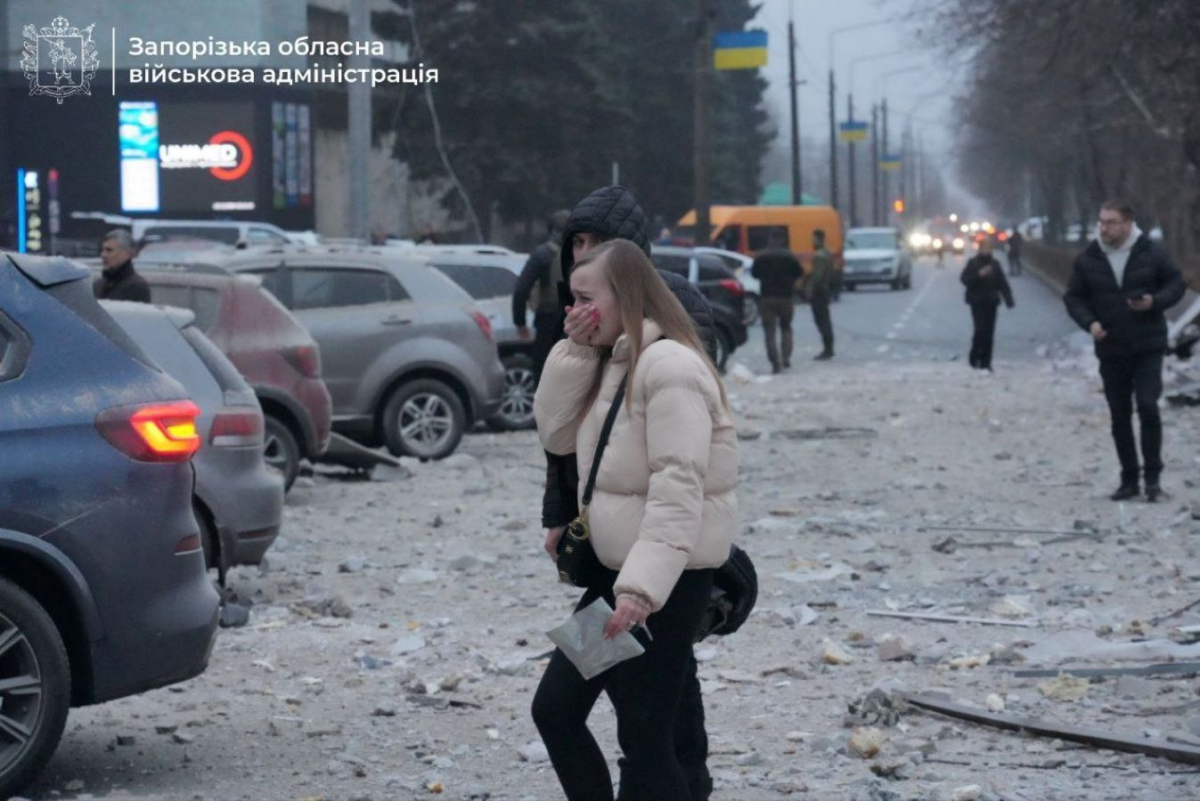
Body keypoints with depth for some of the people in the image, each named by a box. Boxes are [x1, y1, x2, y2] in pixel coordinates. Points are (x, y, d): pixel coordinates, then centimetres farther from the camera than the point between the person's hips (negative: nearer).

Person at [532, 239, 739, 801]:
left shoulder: (669, 365, -18)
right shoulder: (613, 362, 13)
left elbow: (679, 487, -24)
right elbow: (557, 434, 9)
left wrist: (642, 588, -30)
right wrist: (575, 351, -2)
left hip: (668, 581, -10)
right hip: (621, 570, 10)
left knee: (644, 738, -5)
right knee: (555, 709, 12)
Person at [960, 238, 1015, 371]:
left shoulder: (994, 264, 10)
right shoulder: (973, 263, -2)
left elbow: (1003, 283, 11)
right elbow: (964, 279, -11)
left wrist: (1008, 299, 1)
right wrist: (979, 274, -25)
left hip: (991, 303, 4)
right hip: (977, 302, -4)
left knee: (989, 333, 3)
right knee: (981, 330, -14)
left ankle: (985, 362, 8)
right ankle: (975, 358, 1)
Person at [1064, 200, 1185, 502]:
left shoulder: (1152, 253, -5)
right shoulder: (1087, 259, 0)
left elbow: (1176, 284, 3)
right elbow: (1073, 297, 7)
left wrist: (1155, 302, -16)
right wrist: (1089, 322, -11)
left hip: (1148, 348, -3)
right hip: (1111, 350, 3)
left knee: (1148, 407, -14)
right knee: (1120, 417, 7)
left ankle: (1153, 477, -4)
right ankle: (1129, 480, 18)